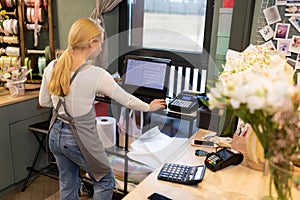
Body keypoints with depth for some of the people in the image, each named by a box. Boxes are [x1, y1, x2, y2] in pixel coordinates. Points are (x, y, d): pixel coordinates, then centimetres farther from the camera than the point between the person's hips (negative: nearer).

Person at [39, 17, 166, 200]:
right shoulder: (96, 75, -23)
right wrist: (150, 107, 6)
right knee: (105, 181, 19)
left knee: (68, 185, 25)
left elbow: (44, 102, 6)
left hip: (56, 134, 6)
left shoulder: (52, 67, -7)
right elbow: (127, 100, -11)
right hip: (81, 138, -6)